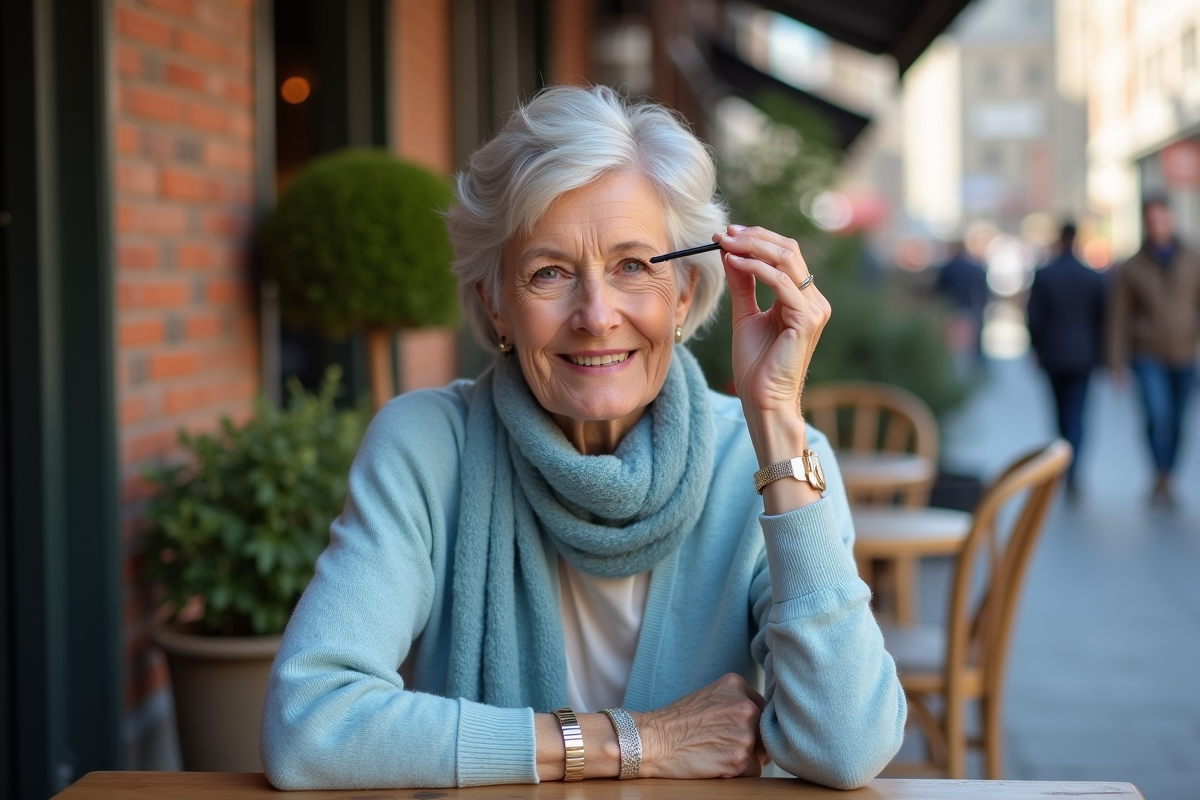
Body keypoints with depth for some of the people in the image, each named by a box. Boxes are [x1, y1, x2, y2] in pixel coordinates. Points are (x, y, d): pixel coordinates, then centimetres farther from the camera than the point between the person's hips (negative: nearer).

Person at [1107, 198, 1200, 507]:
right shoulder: (1132, 269, -2)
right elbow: (1120, 317, 0)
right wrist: (1117, 362, -2)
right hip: (1149, 356, -2)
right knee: (1158, 415, -19)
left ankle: (1165, 483, 24)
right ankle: (1161, 480, -9)